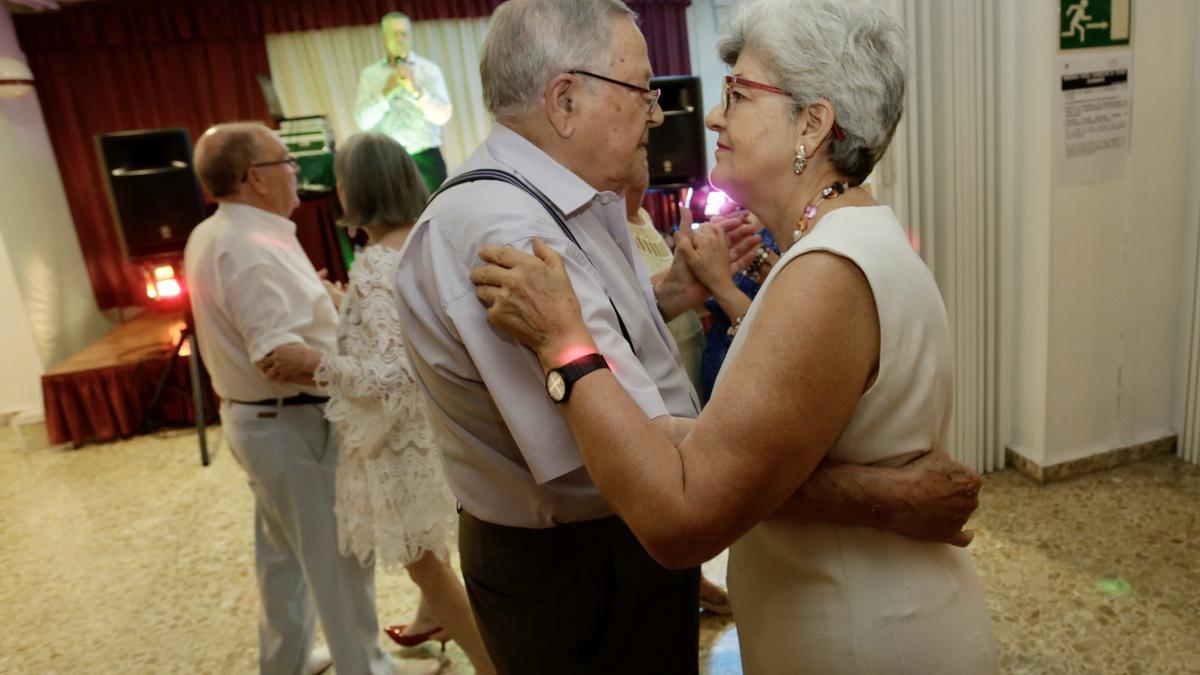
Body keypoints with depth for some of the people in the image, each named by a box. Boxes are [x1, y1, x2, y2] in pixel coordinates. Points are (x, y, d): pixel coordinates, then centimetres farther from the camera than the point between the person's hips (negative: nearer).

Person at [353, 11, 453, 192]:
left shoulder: (429, 69, 5)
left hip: (425, 158, -1)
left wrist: (416, 91, -19)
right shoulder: (369, 74, 8)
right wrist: (387, 91, -12)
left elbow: (443, 116, -6)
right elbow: (363, 121, -2)